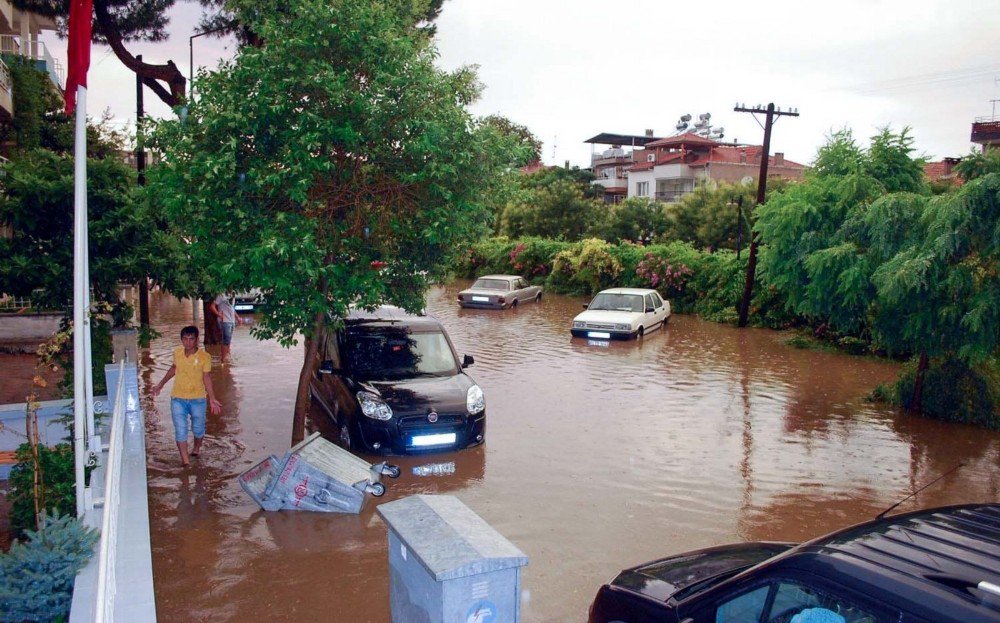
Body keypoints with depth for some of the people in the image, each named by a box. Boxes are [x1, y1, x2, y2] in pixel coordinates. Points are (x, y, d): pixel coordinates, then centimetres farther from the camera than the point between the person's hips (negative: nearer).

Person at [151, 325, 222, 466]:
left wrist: (212, 399, -10)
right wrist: (161, 384, 19)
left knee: (198, 429, 16)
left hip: (198, 399, -1)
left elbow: (206, 378, -7)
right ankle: (186, 461, 3)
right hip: (178, 399, 2)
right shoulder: (177, 352, -5)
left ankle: (196, 447, 46)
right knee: (180, 430, -4)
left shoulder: (204, 357, -14)